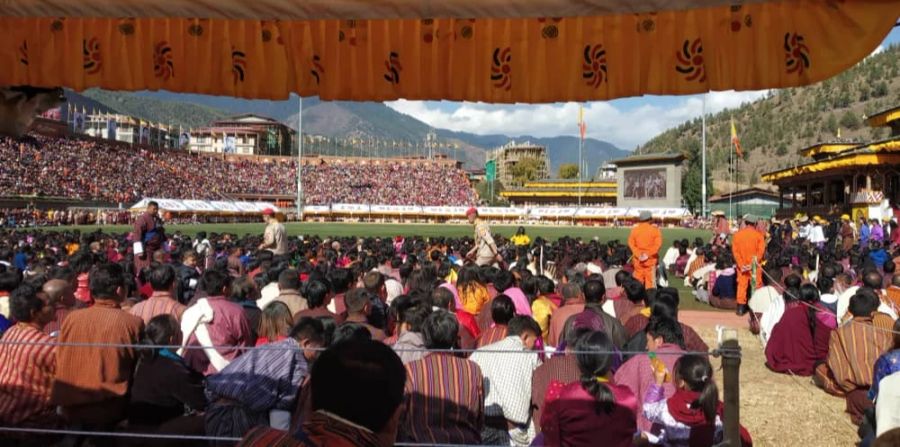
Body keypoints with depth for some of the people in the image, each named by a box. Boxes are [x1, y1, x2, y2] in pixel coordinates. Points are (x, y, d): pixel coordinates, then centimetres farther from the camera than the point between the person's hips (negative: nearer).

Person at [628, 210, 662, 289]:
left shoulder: (634, 230, 3)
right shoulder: (655, 229, -2)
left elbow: (631, 243, -4)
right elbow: (658, 244, -11)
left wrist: (638, 254, -10)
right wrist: (648, 254, -11)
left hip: (638, 259, 2)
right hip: (651, 259, -2)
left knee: (637, 282, 8)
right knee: (651, 280, 1)